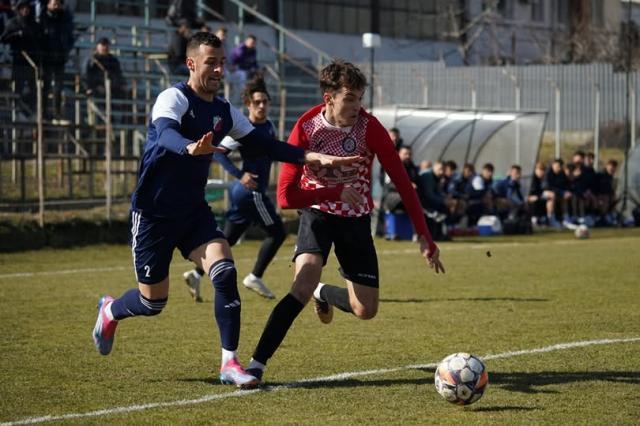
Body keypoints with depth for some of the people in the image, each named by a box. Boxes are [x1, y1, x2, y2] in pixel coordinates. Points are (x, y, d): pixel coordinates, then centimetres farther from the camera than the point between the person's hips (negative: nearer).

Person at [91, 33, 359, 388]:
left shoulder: (224, 112, 6)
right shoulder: (174, 98, -15)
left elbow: (265, 145, 7)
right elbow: (166, 135, -36)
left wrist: (316, 157, -4)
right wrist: (190, 148, -59)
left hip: (193, 212, 6)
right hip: (153, 212, -6)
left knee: (225, 273, -17)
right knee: (153, 302, 2)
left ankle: (229, 363, -11)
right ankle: (110, 311, 37)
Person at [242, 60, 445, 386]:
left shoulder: (369, 127, -17)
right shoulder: (306, 127, -19)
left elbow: (402, 182, -14)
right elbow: (286, 196, -20)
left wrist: (424, 236, -19)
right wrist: (338, 193, -29)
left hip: (356, 219, 2)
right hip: (317, 213, -2)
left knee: (366, 310, 1)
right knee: (303, 285, -27)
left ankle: (326, 294, 36)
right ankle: (256, 364, -21)